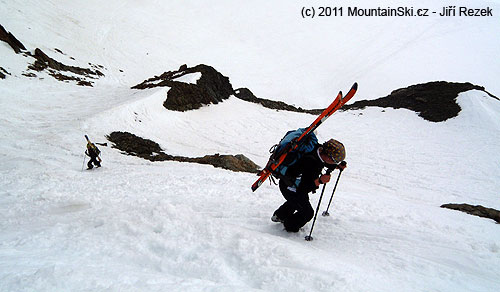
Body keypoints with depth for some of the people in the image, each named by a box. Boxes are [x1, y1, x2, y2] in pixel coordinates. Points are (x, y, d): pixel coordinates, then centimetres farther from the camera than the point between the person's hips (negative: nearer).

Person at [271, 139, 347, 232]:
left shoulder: (320, 152, -14)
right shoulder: (310, 163, -40)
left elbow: (325, 164, 12)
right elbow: (303, 188, -37)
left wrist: (338, 166, -1)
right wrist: (319, 181, -46)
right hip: (290, 188, -9)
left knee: (295, 201, 34)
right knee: (308, 212, -3)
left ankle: (279, 216, 57)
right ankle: (290, 227, 21)